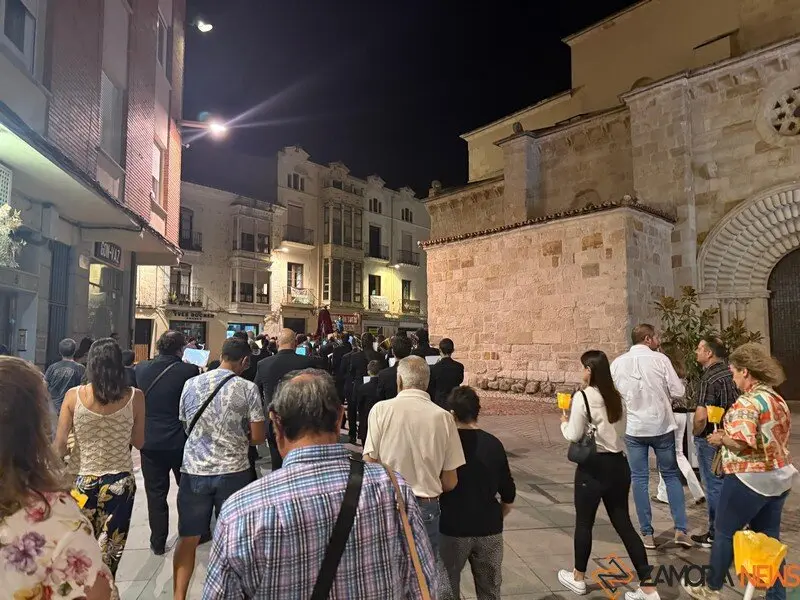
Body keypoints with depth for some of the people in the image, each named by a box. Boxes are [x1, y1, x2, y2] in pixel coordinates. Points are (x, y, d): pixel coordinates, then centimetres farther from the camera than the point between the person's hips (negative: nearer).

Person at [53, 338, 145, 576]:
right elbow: (139, 442, 1)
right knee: (108, 554, 12)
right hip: (120, 482, -1)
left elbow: (59, 446, -3)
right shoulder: (135, 397, -10)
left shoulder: (74, 395, -8)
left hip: (83, 481, 1)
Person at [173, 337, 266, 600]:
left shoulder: (191, 384, 0)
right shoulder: (248, 388, -10)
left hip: (194, 470, 2)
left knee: (188, 539, 14)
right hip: (233, 471, -2)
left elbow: (186, 426, 13)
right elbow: (258, 437, -7)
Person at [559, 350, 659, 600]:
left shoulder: (582, 397, -16)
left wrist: (564, 423, 5)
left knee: (584, 522, 12)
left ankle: (578, 578, 30)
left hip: (593, 466, -6)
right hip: (618, 464, 6)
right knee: (623, 523, 14)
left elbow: (574, 436, -13)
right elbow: (620, 431, 14)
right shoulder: (617, 396, 5)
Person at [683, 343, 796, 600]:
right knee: (768, 537, 16)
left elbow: (740, 443, -28)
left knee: (725, 532, 8)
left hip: (750, 479, -8)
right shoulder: (778, 399, 8)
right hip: (779, 477, 8)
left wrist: (720, 438, -8)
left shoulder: (747, 402, -21)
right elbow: (777, 436, 16)